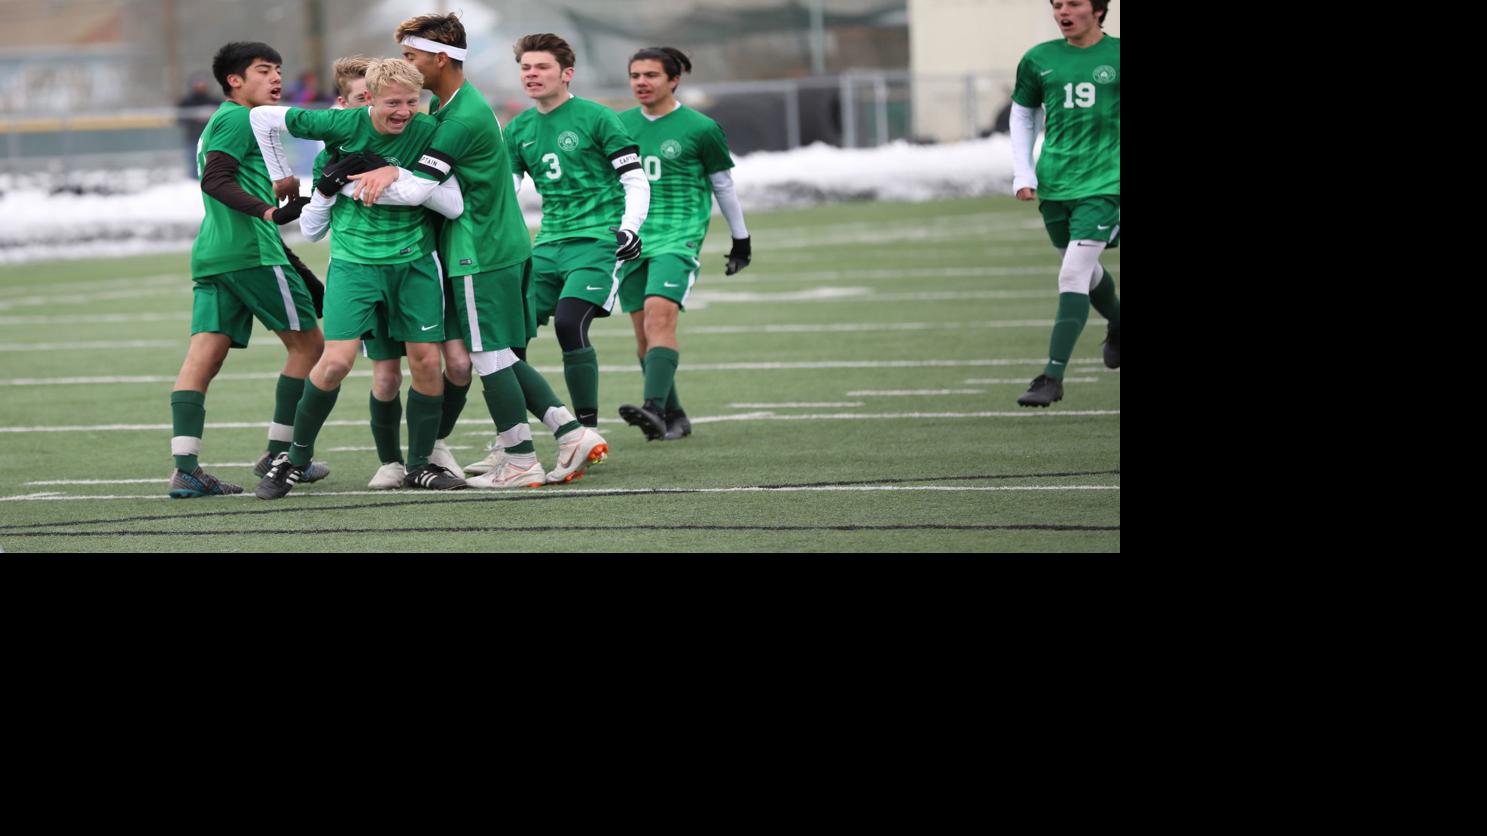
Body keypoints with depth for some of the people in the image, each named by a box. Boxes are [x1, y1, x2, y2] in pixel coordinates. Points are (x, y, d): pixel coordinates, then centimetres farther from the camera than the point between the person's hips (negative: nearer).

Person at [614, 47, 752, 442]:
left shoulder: (700, 129, -1)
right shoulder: (620, 125, 10)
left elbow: (723, 186, 8)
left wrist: (741, 239, 12)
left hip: (678, 238, -5)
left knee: (659, 316, -24)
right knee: (643, 333, 4)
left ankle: (654, 408, -35)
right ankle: (675, 417, 16)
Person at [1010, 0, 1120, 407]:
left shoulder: (1117, 56, -2)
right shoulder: (1039, 60, 5)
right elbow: (1022, 115, 17)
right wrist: (1023, 174, 6)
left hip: (1103, 184, -4)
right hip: (1053, 185, 4)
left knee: (1073, 274, -17)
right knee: (1087, 271, 18)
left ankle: (1053, 376, -18)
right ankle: (1117, 325, 49)